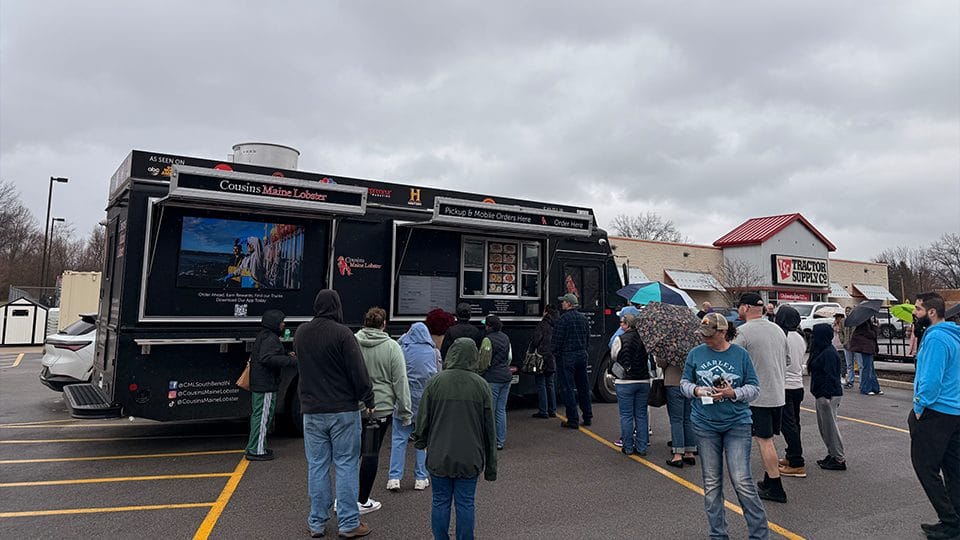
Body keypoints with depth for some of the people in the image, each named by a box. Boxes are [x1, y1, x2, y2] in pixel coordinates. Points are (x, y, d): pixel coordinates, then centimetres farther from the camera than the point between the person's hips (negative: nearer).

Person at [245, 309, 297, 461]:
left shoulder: (263, 336, 15)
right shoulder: (271, 339, -18)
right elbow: (267, 358, -30)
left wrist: (286, 354, 14)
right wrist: (290, 360, -30)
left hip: (257, 384, 11)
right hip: (266, 385, -11)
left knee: (258, 415, 18)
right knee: (263, 416, -3)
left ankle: (254, 447, 29)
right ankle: (257, 451, 3)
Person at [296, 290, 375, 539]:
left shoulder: (300, 333, 5)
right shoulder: (341, 332, -14)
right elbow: (358, 370, -14)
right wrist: (368, 400, -4)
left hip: (312, 411, 5)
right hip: (343, 410, -5)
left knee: (317, 466, 11)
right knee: (346, 465, 3)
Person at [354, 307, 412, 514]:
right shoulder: (391, 347, -9)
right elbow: (400, 382, -8)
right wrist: (405, 412, 0)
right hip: (380, 408, -3)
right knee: (372, 453, 8)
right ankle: (363, 501, 18)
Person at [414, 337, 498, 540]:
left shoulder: (435, 382, -6)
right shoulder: (481, 385, -4)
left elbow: (423, 419, -1)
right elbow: (489, 427, -1)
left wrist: (420, 441, 20)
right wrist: (491, 465, 8)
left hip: (439, 456, 0)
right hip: (469, 457, 0)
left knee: (440, 502, 12)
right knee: (465, 504, 9)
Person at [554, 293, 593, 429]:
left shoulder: (563, 318, -15)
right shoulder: (583, 318, 9)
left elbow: (557, 339, -15)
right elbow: (587, 336, 15)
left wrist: (556, 353, -2)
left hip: (567, 357, -7)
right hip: (582, 355, 8)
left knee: (568, 388, -2)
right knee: (583, 386, 16)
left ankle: (573, 420, -1)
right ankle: (587, 417, 25)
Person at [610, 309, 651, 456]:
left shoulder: (620, 339, -12)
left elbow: (613, 356, 1)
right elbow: (649, 358, 10)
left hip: (625, 382, -4)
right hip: (644, 381, 4)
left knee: (626, 415, 6)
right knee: (641, 414, 13)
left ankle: (628, 447, 11)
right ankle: (642, 447, 17)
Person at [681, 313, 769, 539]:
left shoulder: (740, 354, -3)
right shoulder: (696, 354, 2)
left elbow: (754, 387, 2)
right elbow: (684, 382, 11)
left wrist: (734, 393, -16)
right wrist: (695, 390, -10)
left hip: (737, 424, -2)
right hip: (705, 425, 2)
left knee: (742, 481, -6)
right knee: (711, 484, 9)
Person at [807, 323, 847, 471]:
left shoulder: (828, 353, -18)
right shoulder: (823, 351, 14)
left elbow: (830, 376, -22)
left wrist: (826, 396, -24)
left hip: (827, 396, -11)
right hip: (822, 394, 11)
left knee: (830, 426, -3)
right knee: (824, 426, 17)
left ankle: (839, 459, 5)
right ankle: (832, 455, 26)